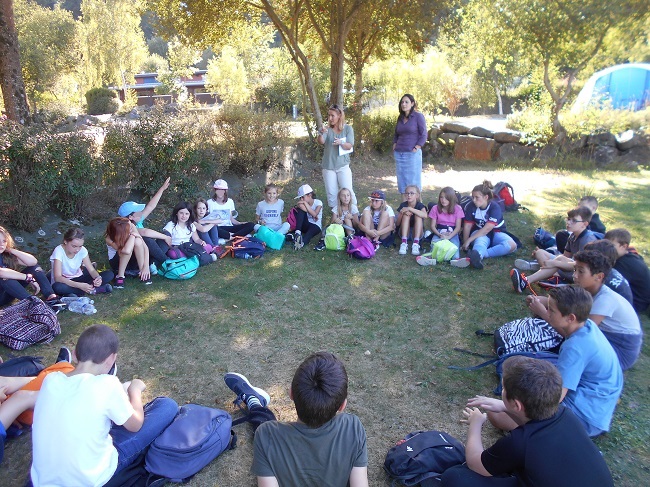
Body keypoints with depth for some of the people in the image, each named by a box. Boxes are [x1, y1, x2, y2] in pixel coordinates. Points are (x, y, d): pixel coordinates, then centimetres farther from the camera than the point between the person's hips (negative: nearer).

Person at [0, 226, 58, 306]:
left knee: (34, 267, -6)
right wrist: (28, 278, -32)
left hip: (9, 293, 7)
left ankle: (51, 297, -26)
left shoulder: (8, 255, 2)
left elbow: (33, 261, -10)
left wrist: (12, 250, -14)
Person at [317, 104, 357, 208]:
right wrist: (321, 134, -41)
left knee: (347, 191, -6)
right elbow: (320, 141, -18)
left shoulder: (348, 128, -2)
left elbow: (350, 146, -8)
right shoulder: (327, 129, -1)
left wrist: (341, 143, -29)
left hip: (343, 165, -1)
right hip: (328, 166, 1)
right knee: (331, 194, 6)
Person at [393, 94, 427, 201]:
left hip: (412, 154, -6)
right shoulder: (400, 118, 14)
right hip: (399, 154, 6)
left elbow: (423, 135, -5)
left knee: (413, 181, -3)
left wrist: (415, 149, -11)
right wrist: (394, 146, 9)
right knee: (402, 180, 6)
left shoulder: (418, 116, -3)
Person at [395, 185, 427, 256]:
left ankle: (416, 244, -35)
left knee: (418, 215, -25)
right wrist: (402, 213, -24)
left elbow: (425, 215, -34)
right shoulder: (403, 205, -4)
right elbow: (397, 224, -7)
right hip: (404, 233, 1)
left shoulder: (420, 205, -9)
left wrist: (410, 208, -35)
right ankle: (404, 243, -33)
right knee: (406, 214, -22)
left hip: (417, 233, -1)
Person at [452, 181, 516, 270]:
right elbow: (467, 226, -9)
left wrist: (468, 241, -31)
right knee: (480, 241, -37)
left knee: (512, 245, -31)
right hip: (479, 234, 1)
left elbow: (487, 229, -27)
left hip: (496, 233, 0)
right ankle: (477, 256, -72)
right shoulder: (471, 206, -10)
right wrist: (465, 243, -19)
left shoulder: (495, 208, -20)